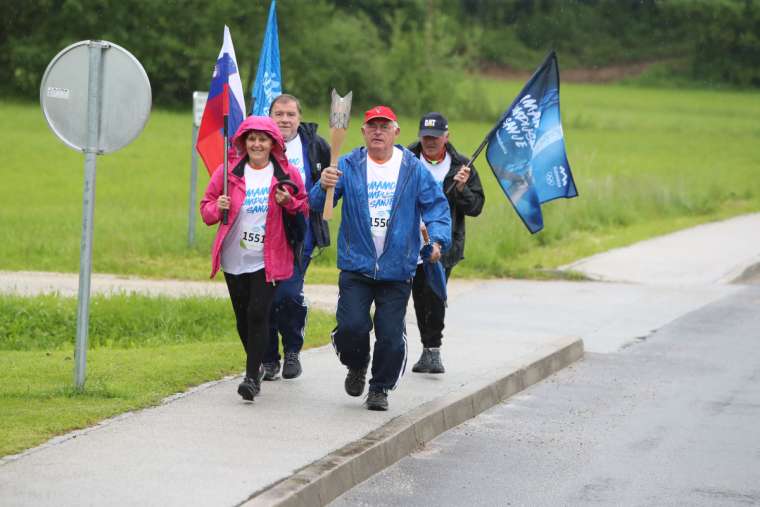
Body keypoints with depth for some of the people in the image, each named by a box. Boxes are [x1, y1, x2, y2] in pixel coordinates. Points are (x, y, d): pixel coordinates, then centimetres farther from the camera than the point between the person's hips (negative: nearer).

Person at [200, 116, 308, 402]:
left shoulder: (287, 174, 1)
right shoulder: (228, 172, 2)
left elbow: (305, 210, 9)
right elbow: (206, 208, 9)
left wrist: (289, 203, -12)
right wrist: (217, 207, -13)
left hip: (268, 260, -3)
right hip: (234, 259, 3)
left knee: (258, 314, -14)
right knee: (243, 317, 12)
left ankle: (252, 376, -11)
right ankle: (256, 364, 35)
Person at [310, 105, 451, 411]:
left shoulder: (413, 169, 2)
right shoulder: (348, 166, 1)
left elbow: (436, 206, 1)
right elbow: (317, 204, -6)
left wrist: (438, 239, -17)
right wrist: (324, 187, -29)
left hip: (397, 271, 0)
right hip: (355, 267, 0)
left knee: (391, 335, -1)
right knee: (351, 327, -10)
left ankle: (380, 388, 21)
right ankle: (357, 366, 22)